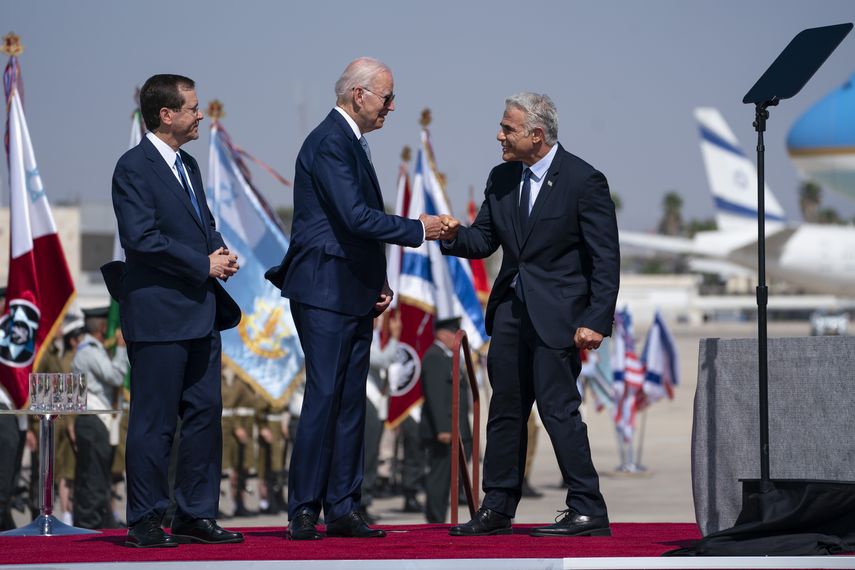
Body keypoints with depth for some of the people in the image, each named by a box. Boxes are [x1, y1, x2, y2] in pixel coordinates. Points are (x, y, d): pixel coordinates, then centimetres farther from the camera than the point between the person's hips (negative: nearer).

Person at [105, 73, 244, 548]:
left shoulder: (188, 165, 17)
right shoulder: (134, 167, -11)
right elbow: (141, 237, -19)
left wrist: (220, 250, 2)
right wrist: (204, 264, -15)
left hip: (199, 312, 9)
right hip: (158, 315, -9)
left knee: (205, 414, 9)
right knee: (154, 422, -3)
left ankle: (195, 516, 16)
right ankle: (145, 522, 3)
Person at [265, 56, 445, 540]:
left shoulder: (352, 142, 18)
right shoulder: (329, 143, -13)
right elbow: (356, 217, -22)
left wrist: (379, 283, 14)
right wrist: (418, 230, -13)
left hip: (355, 295, 10)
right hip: (325, 292, -10)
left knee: (352, 403, 8)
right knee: (324, 397, -10)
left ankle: (343, 509, 11)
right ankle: (304, 512, -6)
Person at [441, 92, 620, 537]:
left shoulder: (583, 180, -10)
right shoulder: (501, 179, 9)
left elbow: (605, 258, -10)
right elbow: (484, 240, 13)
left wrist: (596, 321, -16)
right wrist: (455, 236, -10)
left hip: (557, 314, -7)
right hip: (511, 308, 7)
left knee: (558, 408, -9)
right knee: (505, 410, 9)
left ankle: (588, 512, -2)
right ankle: (496, 510, 16)